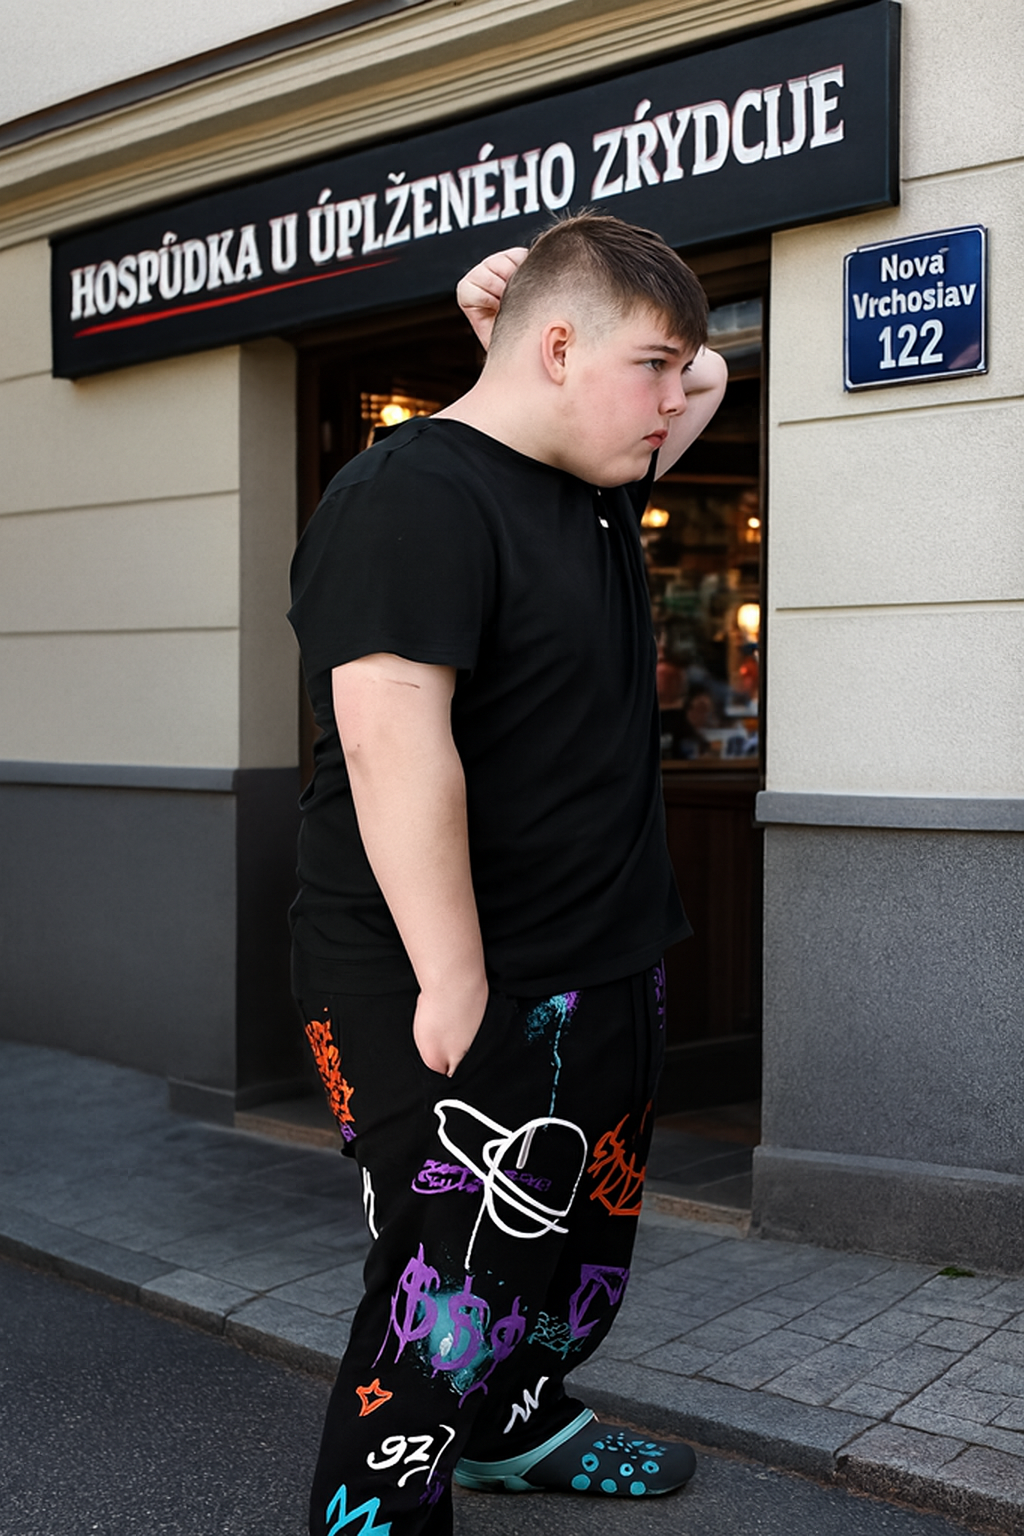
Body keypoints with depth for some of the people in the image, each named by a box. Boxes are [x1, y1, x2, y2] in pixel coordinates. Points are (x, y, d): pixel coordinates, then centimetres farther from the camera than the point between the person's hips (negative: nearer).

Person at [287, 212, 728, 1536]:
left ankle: (519, 1424, 45)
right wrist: (454, 980, -29)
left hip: (606, 965, 10)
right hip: (450, 993, -10)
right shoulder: (414, 500, -19)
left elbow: (706, 382, 26)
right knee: (459, 1277, -3)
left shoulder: (590, 486, 10)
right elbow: (392, 741, -28)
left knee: (586, 1231, 23)